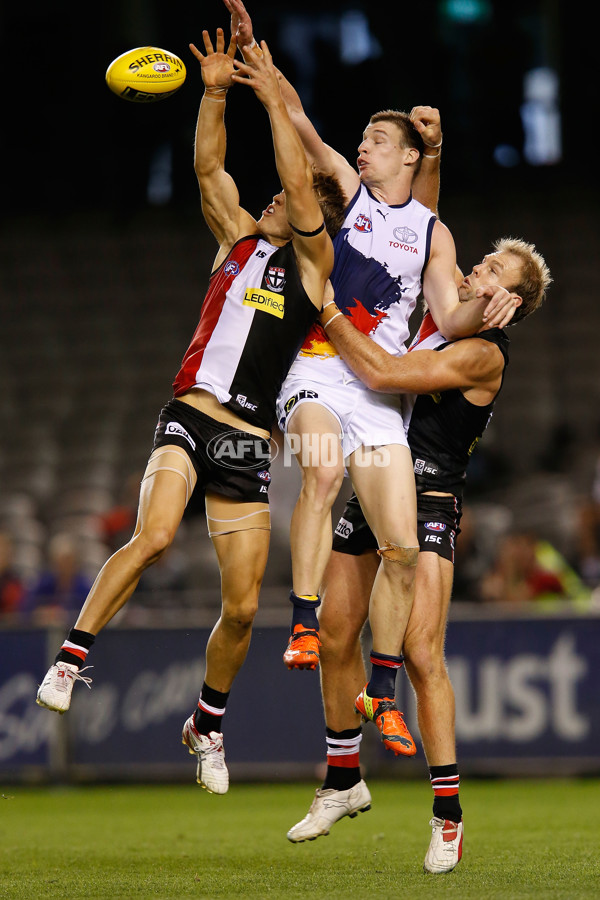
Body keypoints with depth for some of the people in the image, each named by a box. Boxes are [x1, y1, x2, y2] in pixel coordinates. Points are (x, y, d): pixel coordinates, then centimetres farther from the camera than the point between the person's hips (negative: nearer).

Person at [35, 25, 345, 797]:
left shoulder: (313, 263, 7)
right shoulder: (240, 241, 17)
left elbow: (302, 183, -4)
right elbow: (207, 169, 11)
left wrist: (274, 98, -2)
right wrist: (215, 92, 2)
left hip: (248, 442, -1)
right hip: (189, 418, 1)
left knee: (241, 606, 0)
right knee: (153, 535, -28)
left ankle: (207, 724, 22)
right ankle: (71, 658, -22)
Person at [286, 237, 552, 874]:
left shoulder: (483, 354, -11)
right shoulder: (428, 319, 14)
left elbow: (382, 374, -21)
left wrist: (327, 308, -13)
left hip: (428, 505, -8)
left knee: (421, 654, -16)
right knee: (335, 636, 8)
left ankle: (448, 814, -8)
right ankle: (343, 780, 26)